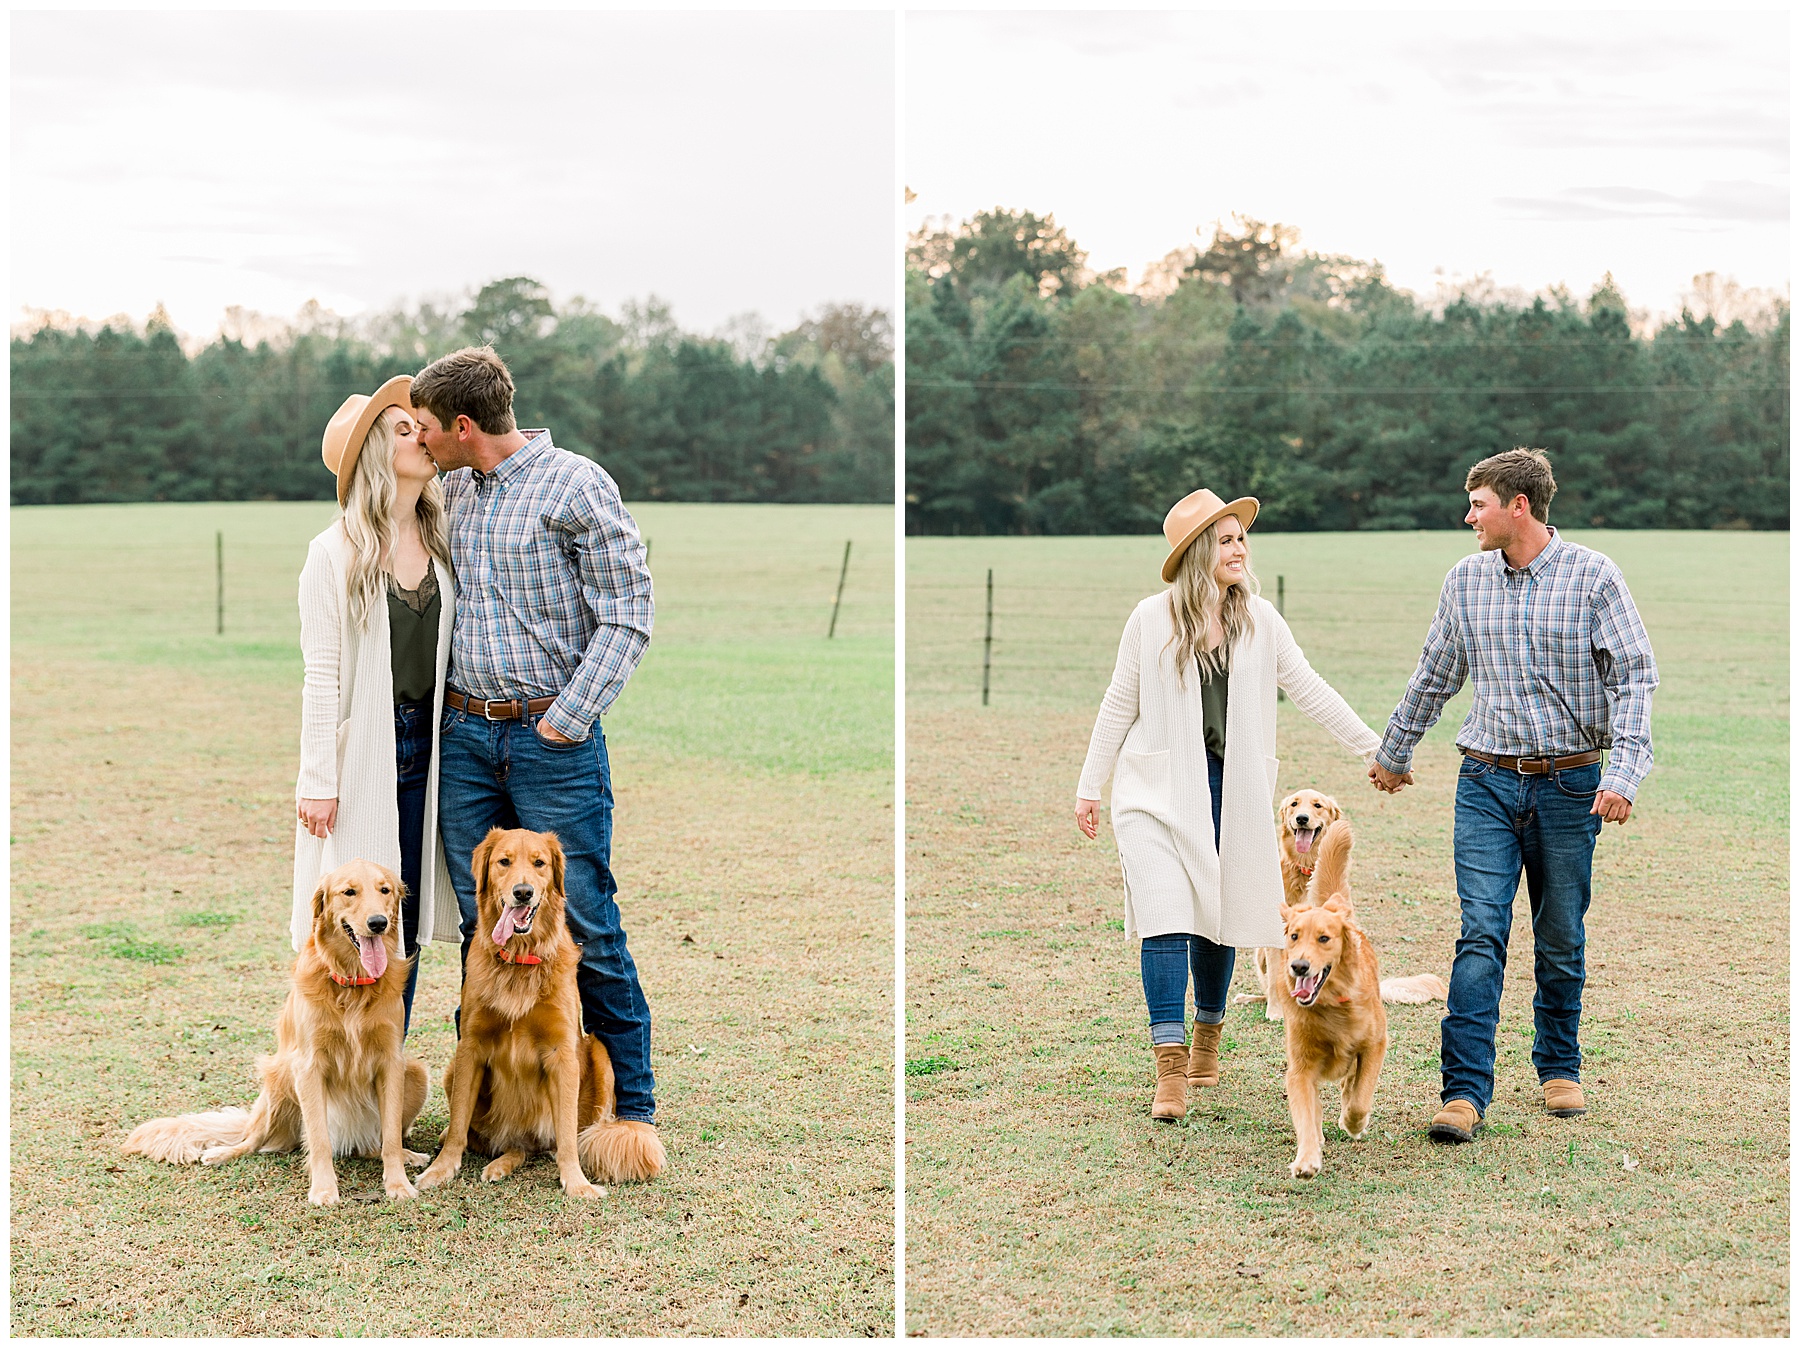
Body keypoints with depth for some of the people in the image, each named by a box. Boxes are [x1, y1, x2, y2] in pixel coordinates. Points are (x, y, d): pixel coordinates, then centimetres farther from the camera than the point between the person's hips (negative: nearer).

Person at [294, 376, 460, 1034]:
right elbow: (321, 675, -7)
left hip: (424, 751, 5)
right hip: (361, 751, -5)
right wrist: (318, 778, -10)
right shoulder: (336, 552, -6)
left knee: (406, 920, 8)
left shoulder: (444, 543, 8)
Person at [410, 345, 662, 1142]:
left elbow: (626, 616, -8)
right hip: (464, 735, 6)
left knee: (585, 923, -4)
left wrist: (567, 720, -13)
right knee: (480, 924, 9)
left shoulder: (577, 485, -7)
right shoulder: (449, 493, 12)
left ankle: (631, 1099, 7)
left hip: (553, 738, -6)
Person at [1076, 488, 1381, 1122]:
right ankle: (1171, 1069, -12)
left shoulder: (1258, 618, 2)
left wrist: (1371, 747, 5)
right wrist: (1089, 787, 6)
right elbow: (1119, 705, 4)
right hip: (1159, 787, -2)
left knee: (1217, 917, 12)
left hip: (1230, 786, 3)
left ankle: (1207, 1035, 34)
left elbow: (1308, 688, 7)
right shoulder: (1152, 618, -4)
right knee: (1166, 920, -12)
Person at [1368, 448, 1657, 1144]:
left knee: (1561, 939, 9)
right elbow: (1434, 674, 20)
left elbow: (1635, 676, -7)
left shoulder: (1593, 577, -4)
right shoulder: (1465, 579, 7)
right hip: (1487, 780, 2)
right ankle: (1465, 1092, -12)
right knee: (1481, 934, -9)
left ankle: (1560, 1067, 29)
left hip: (1570, 783, -2)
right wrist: (1394, 752, 28)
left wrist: (1623, 773, -18)